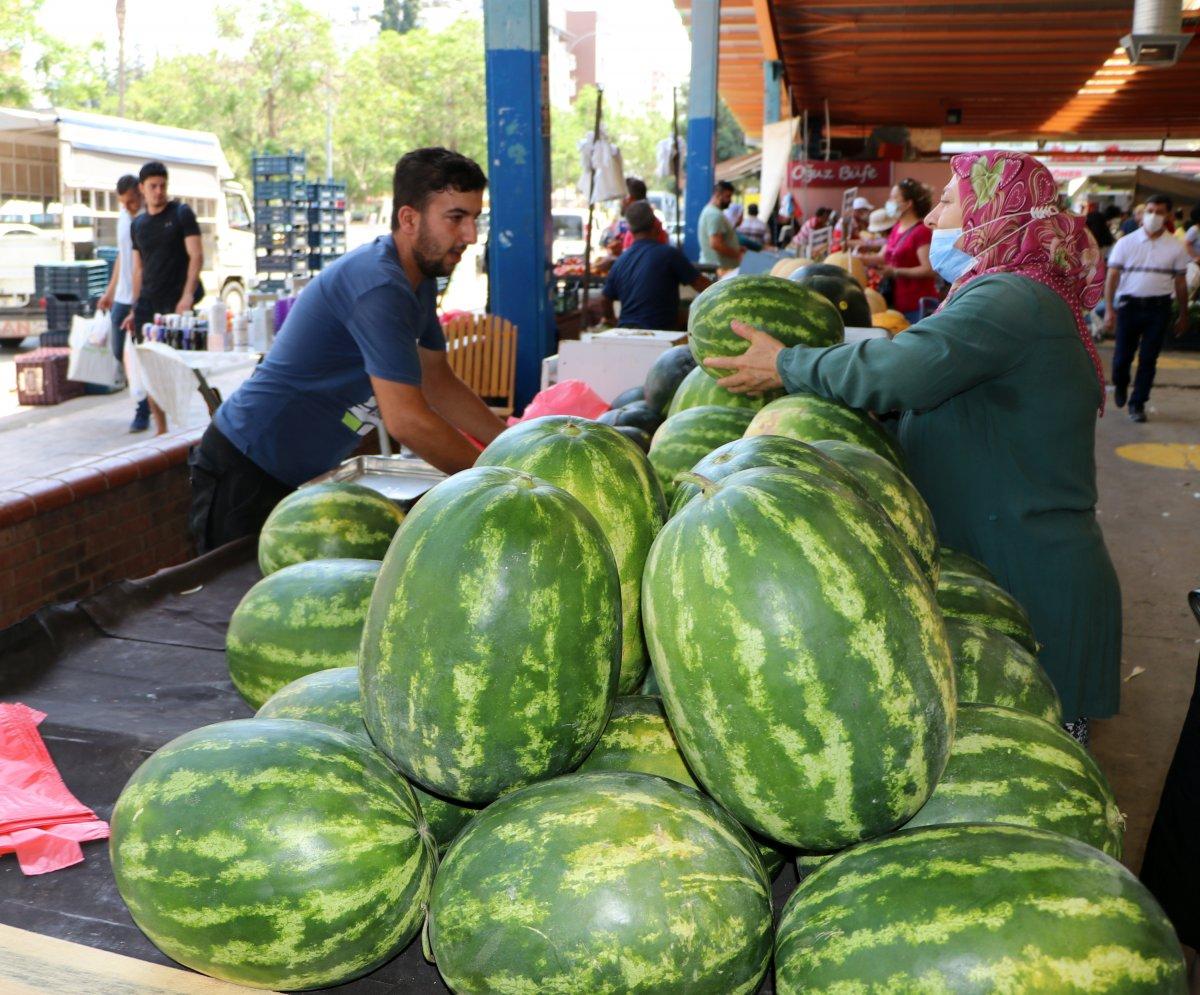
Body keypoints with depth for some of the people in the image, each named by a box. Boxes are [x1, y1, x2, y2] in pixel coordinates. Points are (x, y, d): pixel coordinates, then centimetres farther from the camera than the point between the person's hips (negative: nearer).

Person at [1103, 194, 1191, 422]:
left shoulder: (1175, 248, 4)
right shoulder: (1126, 243, 1)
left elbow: (1180, 283, 8)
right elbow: (1112, 277, -1)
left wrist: (1183, 315, 9)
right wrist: (1109, 309, -10)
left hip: (1159, 308, 1)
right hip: (1129, 305, 0)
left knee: (1148, 359, 1)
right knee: (1122, 355, 4)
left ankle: (1138, 404, 13)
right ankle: (1120, 385, 36)